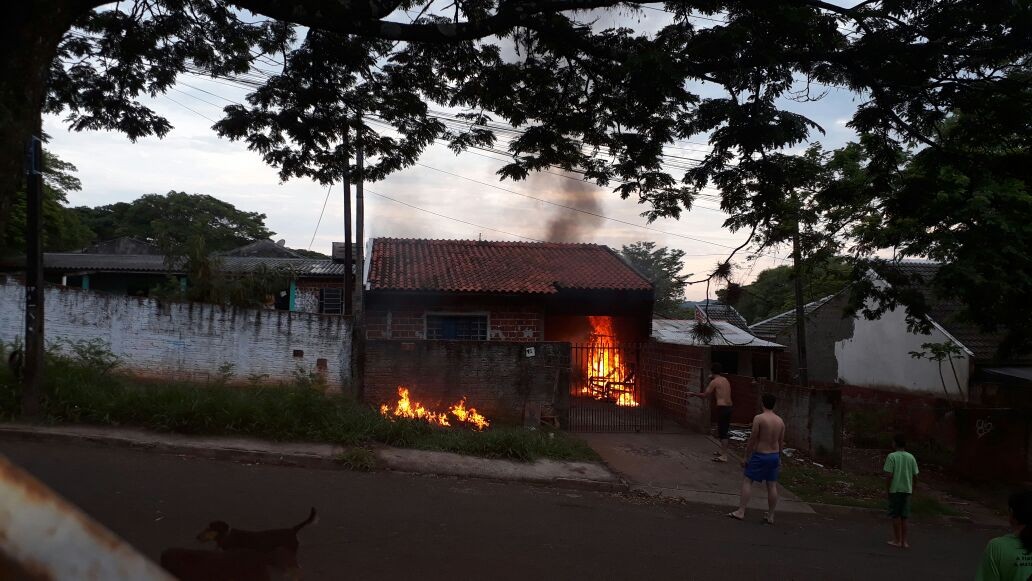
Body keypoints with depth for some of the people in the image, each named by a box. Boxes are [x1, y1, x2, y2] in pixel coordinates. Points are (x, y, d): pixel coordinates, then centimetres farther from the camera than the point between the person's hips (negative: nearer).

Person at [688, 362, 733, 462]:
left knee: (722, 432, -4)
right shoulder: (726, 380, 16)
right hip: (729, 407, 8)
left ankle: (724, 456, -3)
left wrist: (694, 394, 10)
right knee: (725, 431, 18)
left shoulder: (714, 382, -7)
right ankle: (722, 451, 29)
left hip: (722, 408, -8)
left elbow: (705, 395, -5)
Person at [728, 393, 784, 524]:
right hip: (774, 455, 5)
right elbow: (781, 442, 9)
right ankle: (770, 516, 17)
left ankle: (740, 512, -3)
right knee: (772, 486, 9)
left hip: (760, 455, -5)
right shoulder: (780, 421, 3)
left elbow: (752, 439, -14)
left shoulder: (759, 418, -14)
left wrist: (746, 457, -6)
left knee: (747, 481, 2)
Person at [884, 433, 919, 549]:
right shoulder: (911, 457, 4)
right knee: (904, 517, 10)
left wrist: (887, 489, -4)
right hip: (907, 490, 4)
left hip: (895, 490, -4)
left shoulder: (892, 456, -10)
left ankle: (897, 540, 8)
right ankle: (904, 541, 12)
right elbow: (915, 475, 4)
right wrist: (912, 487, 17)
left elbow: (889, 475, -14)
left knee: (895, 516, 5)